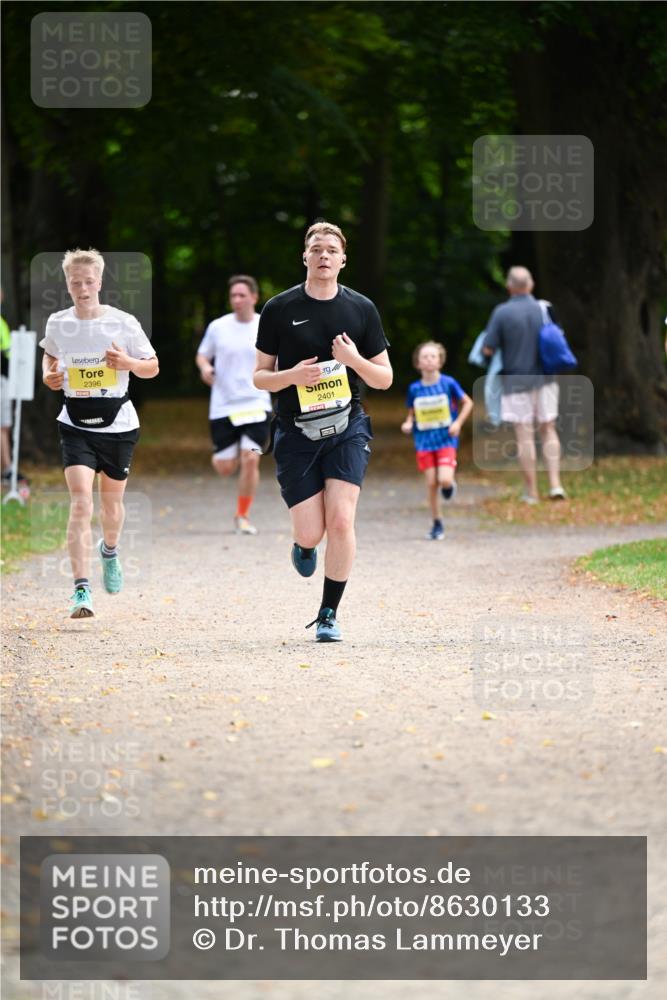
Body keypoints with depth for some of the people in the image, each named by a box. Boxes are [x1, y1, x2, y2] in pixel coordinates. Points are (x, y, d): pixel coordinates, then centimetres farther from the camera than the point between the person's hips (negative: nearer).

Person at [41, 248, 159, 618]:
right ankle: (81, 590, -20)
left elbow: (152, 368, 2)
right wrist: (49, 375, -1)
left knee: (111, 500, 17)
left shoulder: (123, 323, -7)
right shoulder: (57, 323, 0)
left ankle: (109, 549, 52)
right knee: (80, 503, -16)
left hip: (118, 423, 0)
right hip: (76, 425, 0)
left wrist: (128, 362, -19)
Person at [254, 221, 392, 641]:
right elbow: (260, 377, 5)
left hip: (346, 428, 0)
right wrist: (292, 375, -15)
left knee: (341, 520, -15)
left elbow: (385, 379, 7)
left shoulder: (361, 309, 4)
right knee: (311, 533, -5)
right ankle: (303, 545, 35)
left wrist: (355, 361, -13)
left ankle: (329, 614, 1)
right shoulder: (279, 309, 1)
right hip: (296, 433, 0)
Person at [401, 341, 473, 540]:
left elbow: (467, 403, 6)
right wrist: (408, 424, -7)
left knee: (445, 480, -19)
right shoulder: (414, 389, 2)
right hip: (424, 441, 2)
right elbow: (412, 413, 14)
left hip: (446, 439, -2)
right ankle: (437, 524, 12)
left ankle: (449, 484, 19)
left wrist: (458, 422, -6)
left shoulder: (448, 383, -5)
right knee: (431, 483, 0)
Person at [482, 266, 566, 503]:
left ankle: (531, 492, 6)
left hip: (516, 380, -3)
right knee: (548, 430, 12)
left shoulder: (502, 312, -11)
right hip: (545, 378, 3)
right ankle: (555, 484, 1)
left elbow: (488, 349, -9)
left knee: (525, 435, 2)